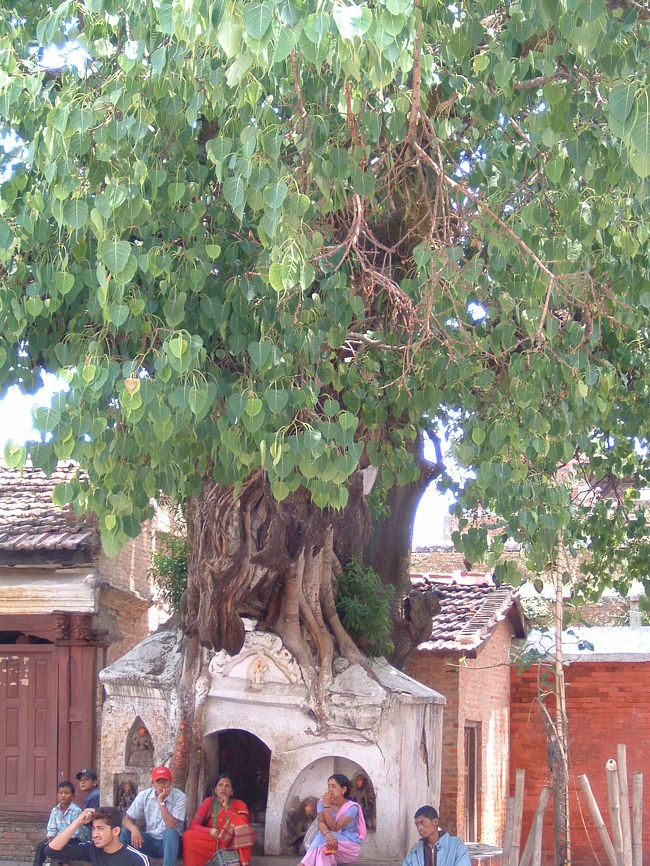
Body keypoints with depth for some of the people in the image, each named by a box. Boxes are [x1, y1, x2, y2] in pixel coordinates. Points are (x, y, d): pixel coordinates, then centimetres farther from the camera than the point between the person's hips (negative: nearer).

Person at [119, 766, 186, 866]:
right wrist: (134, 829, -27)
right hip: (149, 841, 3)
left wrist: (161, 801, -25)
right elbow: (126, 819, -4)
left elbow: (171, 825, -24)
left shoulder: (179, 797, -14)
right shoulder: (144, 796, -3)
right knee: (125, 831, -19)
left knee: (170, 832, -36)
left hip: (170, 842, -3)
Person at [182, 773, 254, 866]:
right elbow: (193, 824, -4)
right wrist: (209, 831, -24)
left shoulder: (238, 805, 1)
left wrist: (228, 809, -18)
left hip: (230, 844, -1)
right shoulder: (209, 802, 4)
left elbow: (243, 826, -14)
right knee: (188, 836, -26)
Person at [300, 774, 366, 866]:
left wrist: (327, 806, -24)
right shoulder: (322, 803, 1)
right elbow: (321, 823, -16)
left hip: (351, 846, -3)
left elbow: (334, 828, -19)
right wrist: (327, 834, -40)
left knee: (321, 839, -32)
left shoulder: (352, 807, -14)